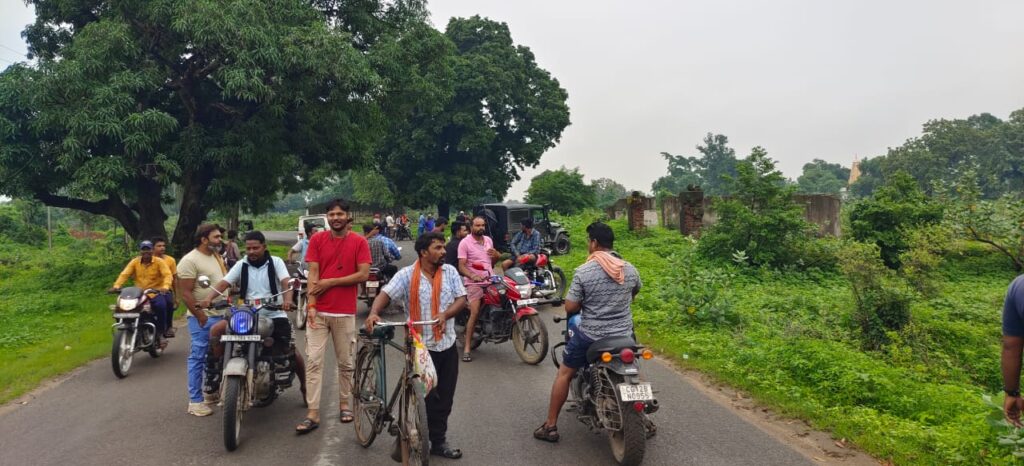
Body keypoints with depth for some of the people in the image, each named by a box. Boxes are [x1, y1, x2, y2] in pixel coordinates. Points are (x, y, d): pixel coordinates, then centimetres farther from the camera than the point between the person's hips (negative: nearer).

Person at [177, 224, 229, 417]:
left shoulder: (217, 256, 14)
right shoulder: (190, 260, -13)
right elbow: (186, 293, -17)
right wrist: (200, 316, -19)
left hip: (221, 315, 9)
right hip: (203, 318, -9)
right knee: (198, 358, -3)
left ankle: (211, 392, 31)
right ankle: (195, 401, 3)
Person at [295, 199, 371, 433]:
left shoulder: (359, 242, -1)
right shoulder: (317, 240, 3)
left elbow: (363, 274, -8)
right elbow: (313, 274, -2)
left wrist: (331, 282, -10)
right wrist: (311, 304, -11)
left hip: (345, 312, -1)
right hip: (318, 311, 1)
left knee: (346, 362, 11)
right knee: (313, 361, -2)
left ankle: (344, 403, 29)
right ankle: (313, 414, 2)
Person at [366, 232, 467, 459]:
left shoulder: (450, 272, 4)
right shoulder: (407, 275, -7)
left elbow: (462, 299, 0)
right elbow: (386, 294, -15)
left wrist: (445, 314, -18)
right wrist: (374, 313, -34)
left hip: (447, 345, 4)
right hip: (420, 347, -4)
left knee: (444, 398, 12)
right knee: (426, 398, 4)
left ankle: (438, 441, 27)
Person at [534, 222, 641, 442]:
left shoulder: (583, 272, -16)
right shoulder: (630, 269, -2)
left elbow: (570, 308, -13)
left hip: (590, 336, -4)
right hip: (624, 335, 4)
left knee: (564, 373, 13)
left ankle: (550, 426, 16)